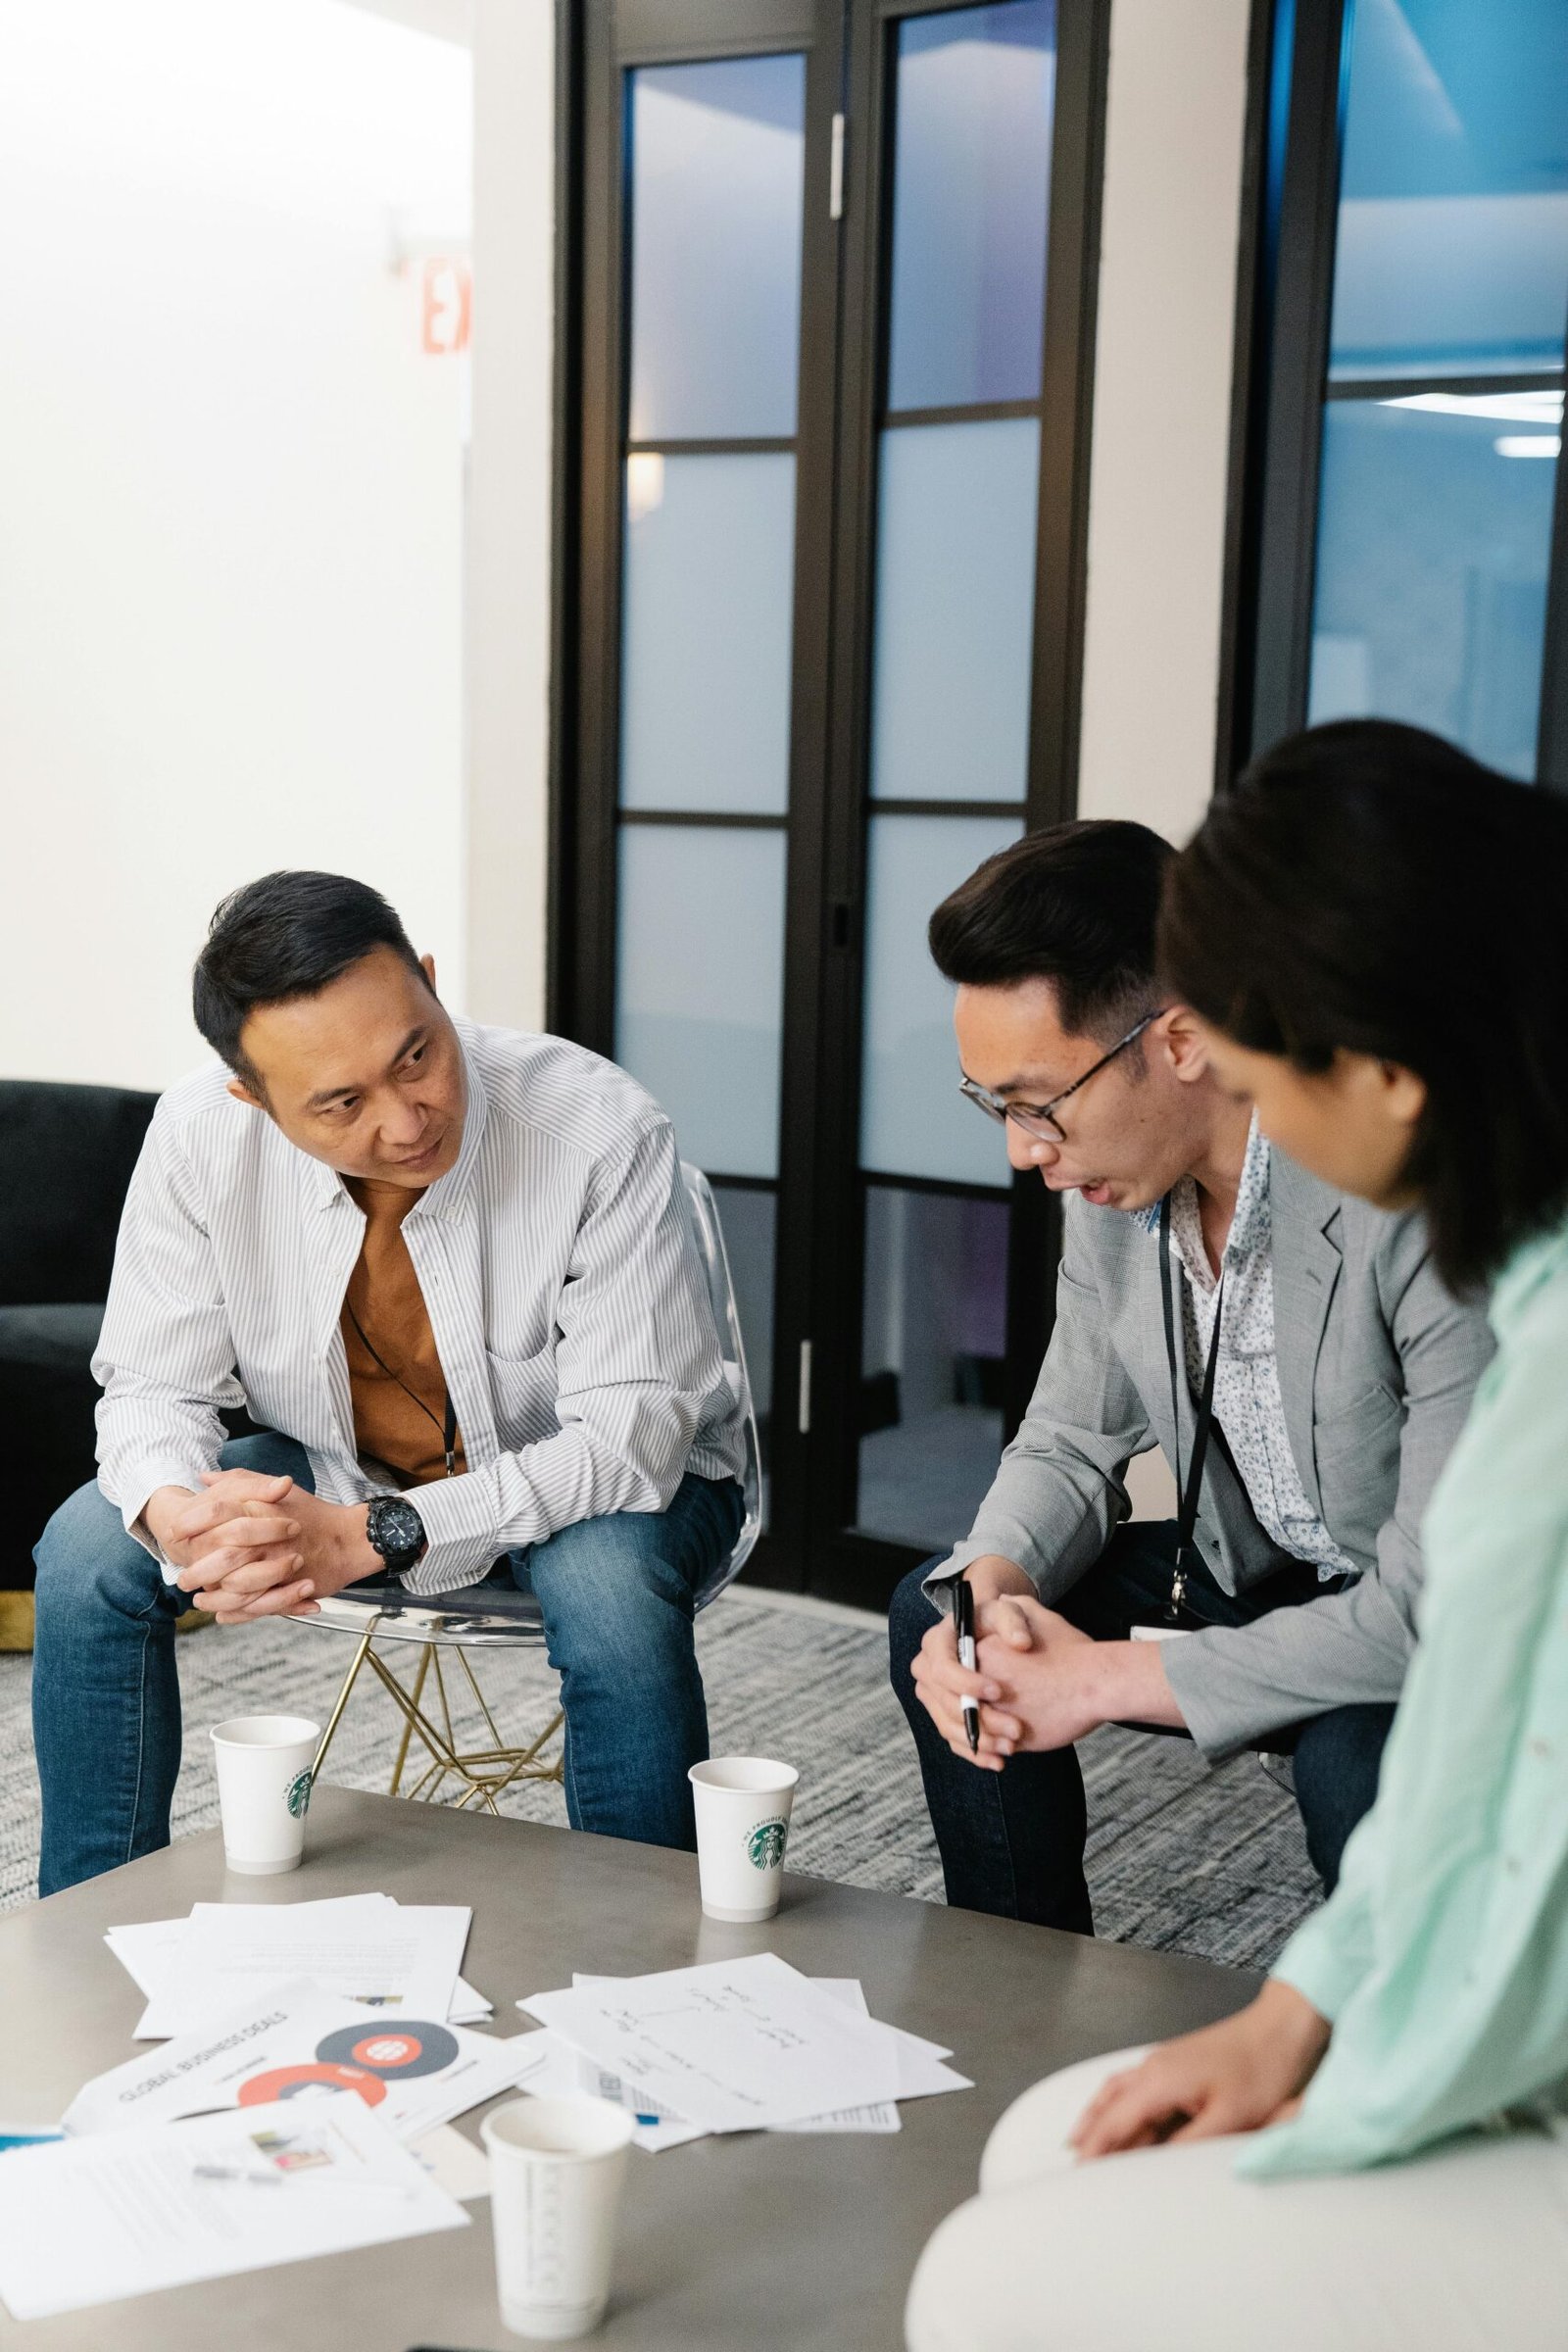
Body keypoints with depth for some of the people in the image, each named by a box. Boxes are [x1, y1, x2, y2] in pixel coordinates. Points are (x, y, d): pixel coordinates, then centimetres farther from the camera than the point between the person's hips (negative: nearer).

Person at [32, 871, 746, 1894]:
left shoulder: (602, 1132, -31)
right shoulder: (200, 1137, -20)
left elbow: (629, 1436, -30)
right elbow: (154, 1385, -9)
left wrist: (369, 1536, -39)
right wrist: (175, 1515, -34)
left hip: (598, 1483, -3)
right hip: (338, 1471, 4)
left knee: (610, 1579, -37)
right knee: (88, 1549, -15)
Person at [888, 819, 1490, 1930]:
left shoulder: (1425, 1204, -32)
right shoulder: (1111, 1182, -8)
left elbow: (1445, 1600, -31)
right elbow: (1075, 1443, 6)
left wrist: (1113, 1679, -26)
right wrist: (988, 1588, -18)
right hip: (1262, 1573, 7)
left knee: (1365, 1756, -36)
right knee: (940, 1616, 0)